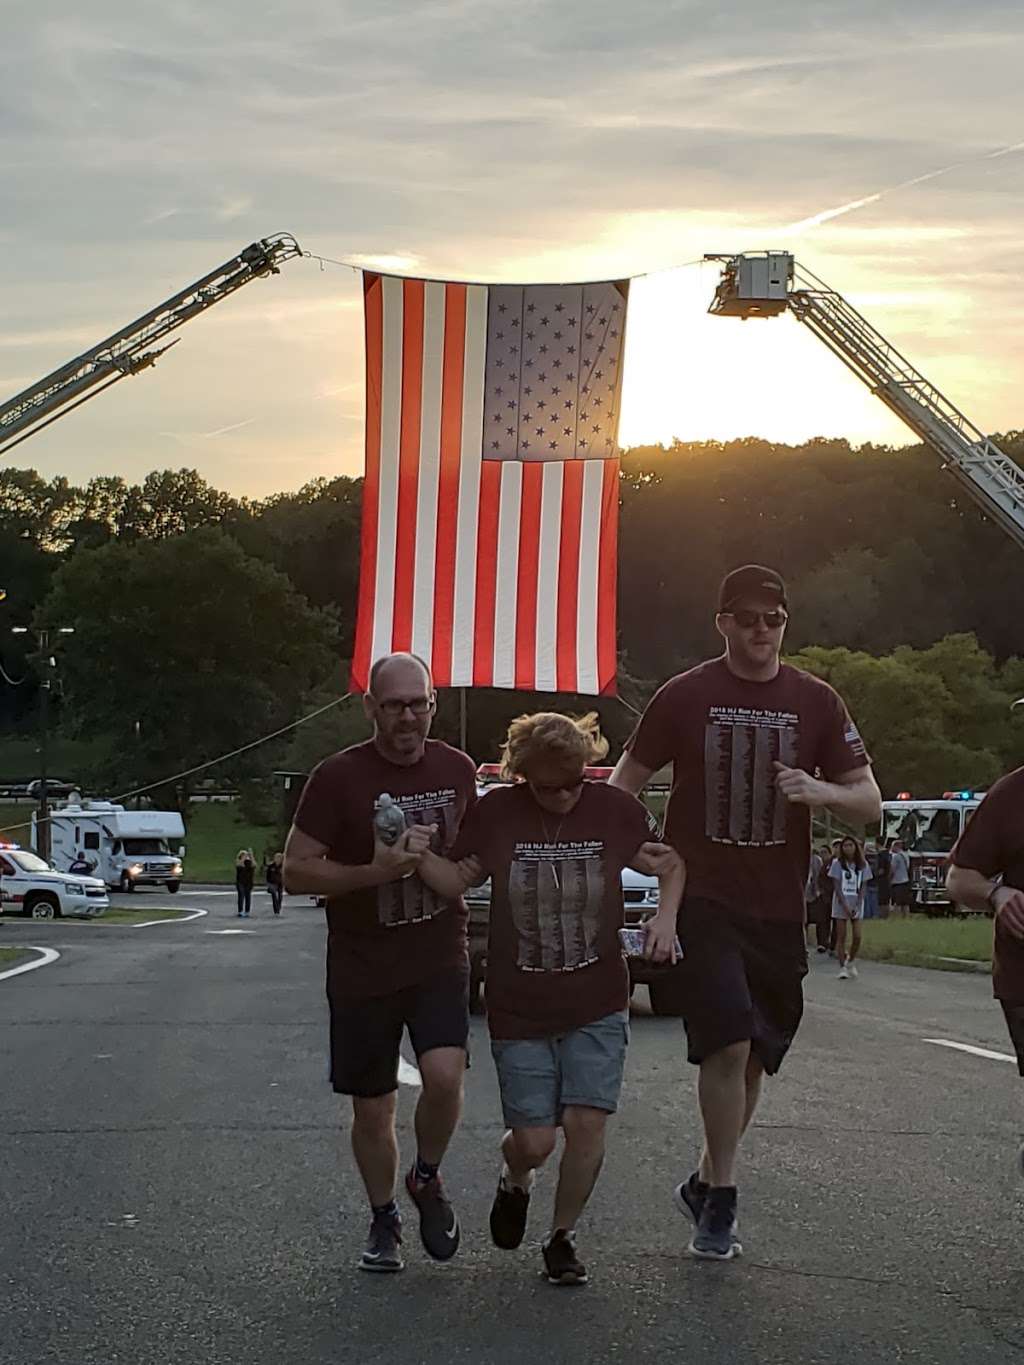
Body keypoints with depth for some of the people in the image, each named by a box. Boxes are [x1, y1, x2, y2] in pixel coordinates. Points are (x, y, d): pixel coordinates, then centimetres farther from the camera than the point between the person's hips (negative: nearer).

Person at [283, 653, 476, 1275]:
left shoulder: (457, 770, 2)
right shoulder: (339, 777, -10)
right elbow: (296, 871, -10)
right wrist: (374, 871, -23)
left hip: (440, 959, 1)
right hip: (363, 968, -1)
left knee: (445, 1075, -20)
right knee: (372, 1108, 7)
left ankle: (428, 1179, 9)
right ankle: (384, 1219, 31)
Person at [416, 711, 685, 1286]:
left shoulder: (615, 810, -4)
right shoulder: (496, 814, -5)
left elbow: (672, 863, 10)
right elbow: (458, 879, 5)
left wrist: (666, 917, -8)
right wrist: (416, 856, -14)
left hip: (597, 1005, 1)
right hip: (519, 1009, 0)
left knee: (587, 1121, -10)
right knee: (534, 1140, -3)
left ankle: (563, 1238, 14)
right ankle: (516, 1182, 35)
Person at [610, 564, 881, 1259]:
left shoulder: (816, 701, 3)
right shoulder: (685, 697, -2)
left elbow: (869, 803, 4)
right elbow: (625, 784, 6)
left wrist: (821, 791, -18)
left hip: (779, 910, 3)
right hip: (704, 901, -3)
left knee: (754, 1057, 11)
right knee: (728, 1044, -16)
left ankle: (706, 1184, 30)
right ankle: (721, 1201, -4)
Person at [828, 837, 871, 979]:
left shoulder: (863, 865, 5)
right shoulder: (837, 863, -1)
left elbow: (864, 887, 3)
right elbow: (836, 886, -5)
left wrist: (858, 905, -9)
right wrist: (845, 905, -15)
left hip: (856, 905, 2)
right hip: (841, 903, -2)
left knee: (857, 937, -4)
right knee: (841, 937, -2)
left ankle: (851, 962, 19)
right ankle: (842, 967, 4)